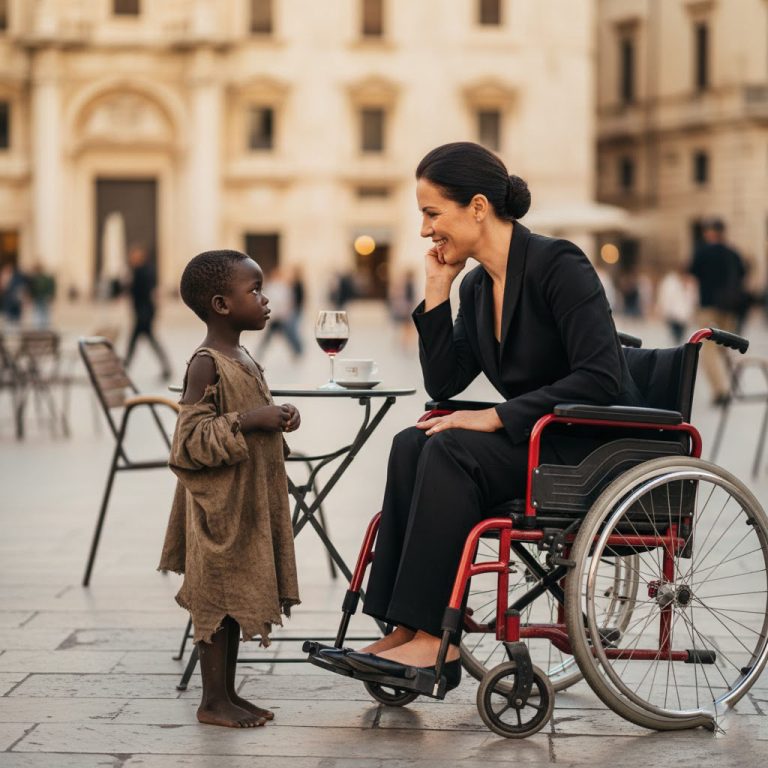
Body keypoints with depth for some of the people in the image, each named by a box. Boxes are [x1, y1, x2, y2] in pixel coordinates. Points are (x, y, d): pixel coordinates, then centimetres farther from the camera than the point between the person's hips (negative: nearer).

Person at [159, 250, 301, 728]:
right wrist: (246, 421, -27)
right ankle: (213, 701, 7)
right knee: (219, 597, -1)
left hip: (250, 500, 9)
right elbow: (192, 437, -20)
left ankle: (228, 693, 21)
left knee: (236, 598, 13)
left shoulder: (245, 360, 12)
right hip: (220, 504, -9)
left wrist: (279, 420, 6)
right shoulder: (207, 364, -16)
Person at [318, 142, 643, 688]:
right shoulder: (477, 288, 10)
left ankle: (435, 638, -27)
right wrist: (437, 290, 1)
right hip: (535, 443, 8)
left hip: (598, 450, -8)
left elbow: (601, 380, -23)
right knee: (413, 445, -17)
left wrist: (497, 417, -24)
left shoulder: (558, 264, -15)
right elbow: (443, 382, 8)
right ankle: (408, 629, -22)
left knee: (453, 452, -28)